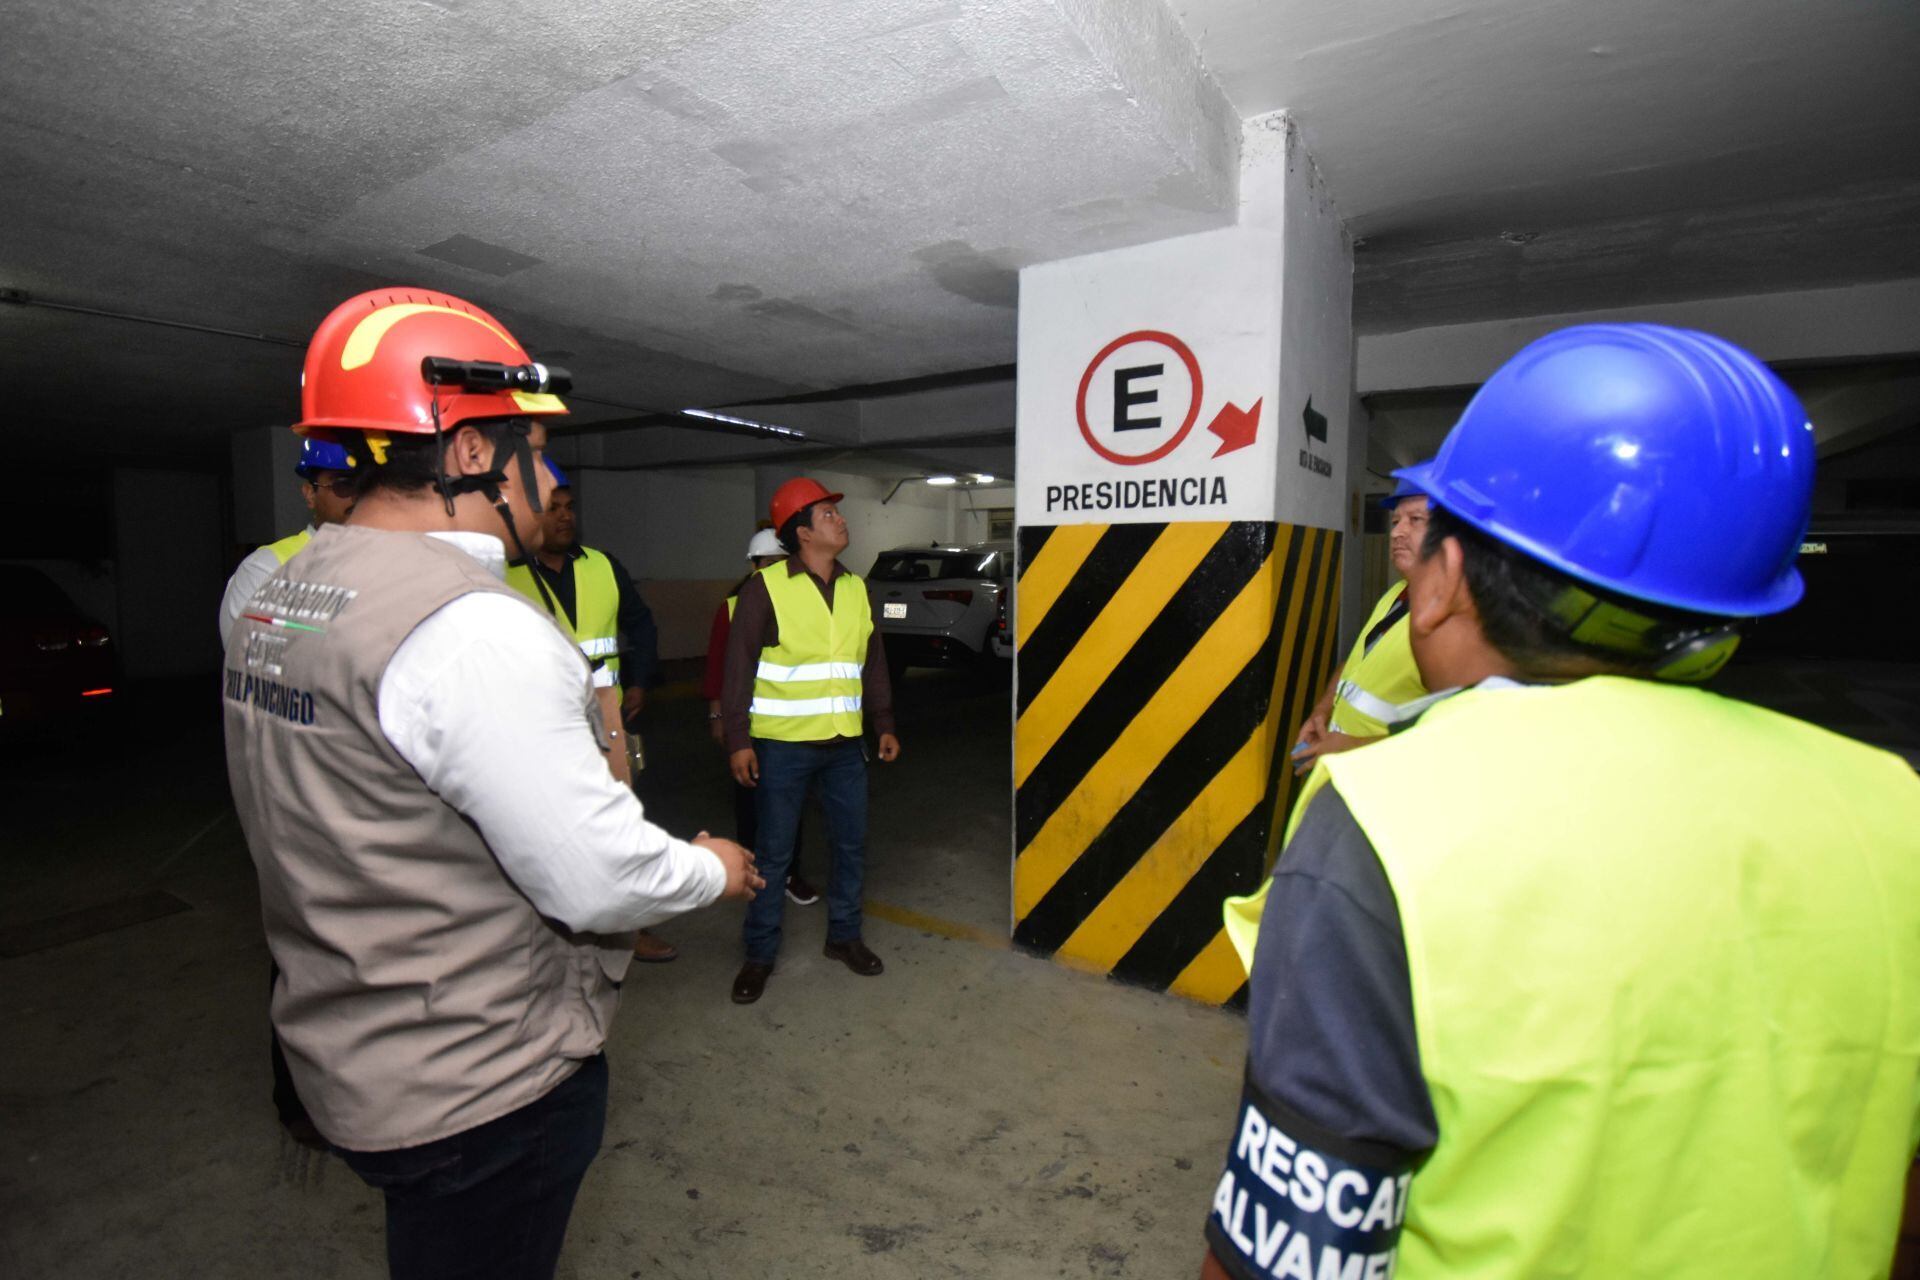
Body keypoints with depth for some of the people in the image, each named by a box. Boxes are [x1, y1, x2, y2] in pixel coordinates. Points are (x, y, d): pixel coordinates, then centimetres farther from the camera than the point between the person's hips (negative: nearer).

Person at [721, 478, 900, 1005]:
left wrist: (884, 724, 11)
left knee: (852, 843, 13)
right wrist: (738, 740, -13)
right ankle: (760, 953, 24)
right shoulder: (765, 588, -9)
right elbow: (739, 668, -10)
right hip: (782, 746, -5)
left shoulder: (855, 588, 8)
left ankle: (844, 935, 33)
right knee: (773, 853, 6)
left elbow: (873, 662, 14)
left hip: (845, 744, 5)